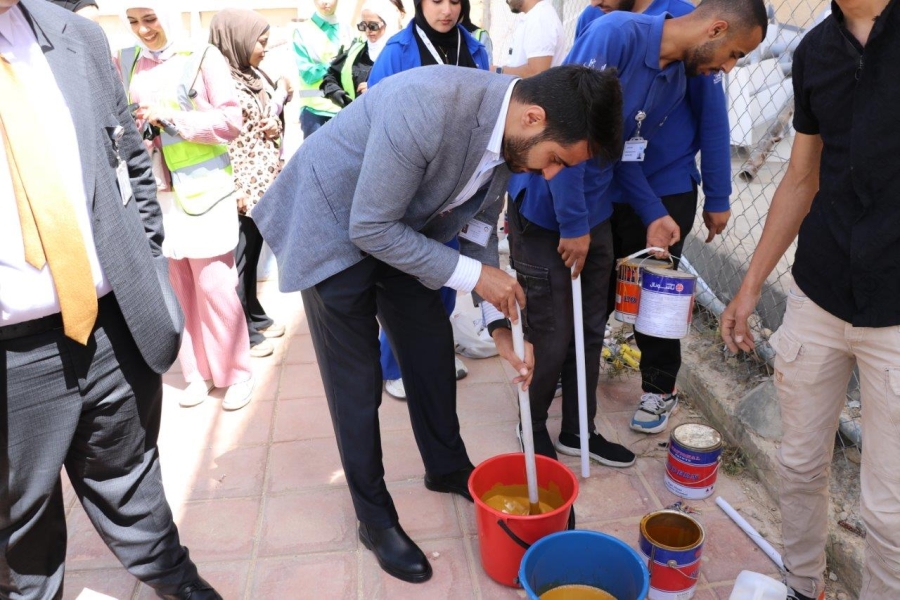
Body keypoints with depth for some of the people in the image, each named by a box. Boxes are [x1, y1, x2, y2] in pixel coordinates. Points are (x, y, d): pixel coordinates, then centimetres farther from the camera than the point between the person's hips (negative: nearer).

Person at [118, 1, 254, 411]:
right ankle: (197, 371, 19)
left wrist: (171, 117, -16)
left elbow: (230, 121, -8)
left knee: (214, 284, -4)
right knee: (176, 285, 6)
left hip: (203, 189, -4)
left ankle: (237, 372, 11)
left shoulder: (202, 57, -2)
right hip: (154, 190, 4)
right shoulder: (126, 62, 10)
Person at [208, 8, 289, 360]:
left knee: (253, 255, 18)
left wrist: (276, 126, -3)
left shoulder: (255, 75, 11)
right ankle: (241, 333, 15)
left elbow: (270, 120, 21)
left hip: (263, 185, 8)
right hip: (242, 191, -8)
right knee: (237, 260, 4)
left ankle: (255, 317, 31)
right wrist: (235, 190, -19)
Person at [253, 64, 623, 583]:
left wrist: (502, 325, -3)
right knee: (357, 383, 0)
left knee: (433, 351, 13)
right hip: (334, 226, -7)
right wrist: (473, 275, -26)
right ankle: (376, 517, 20)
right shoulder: (426, 107, -37)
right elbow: (369, 228, -30)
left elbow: (479, 230, 2)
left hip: (398, 229, 7)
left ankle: (448, 467, 37)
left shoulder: (509, 136, -11)